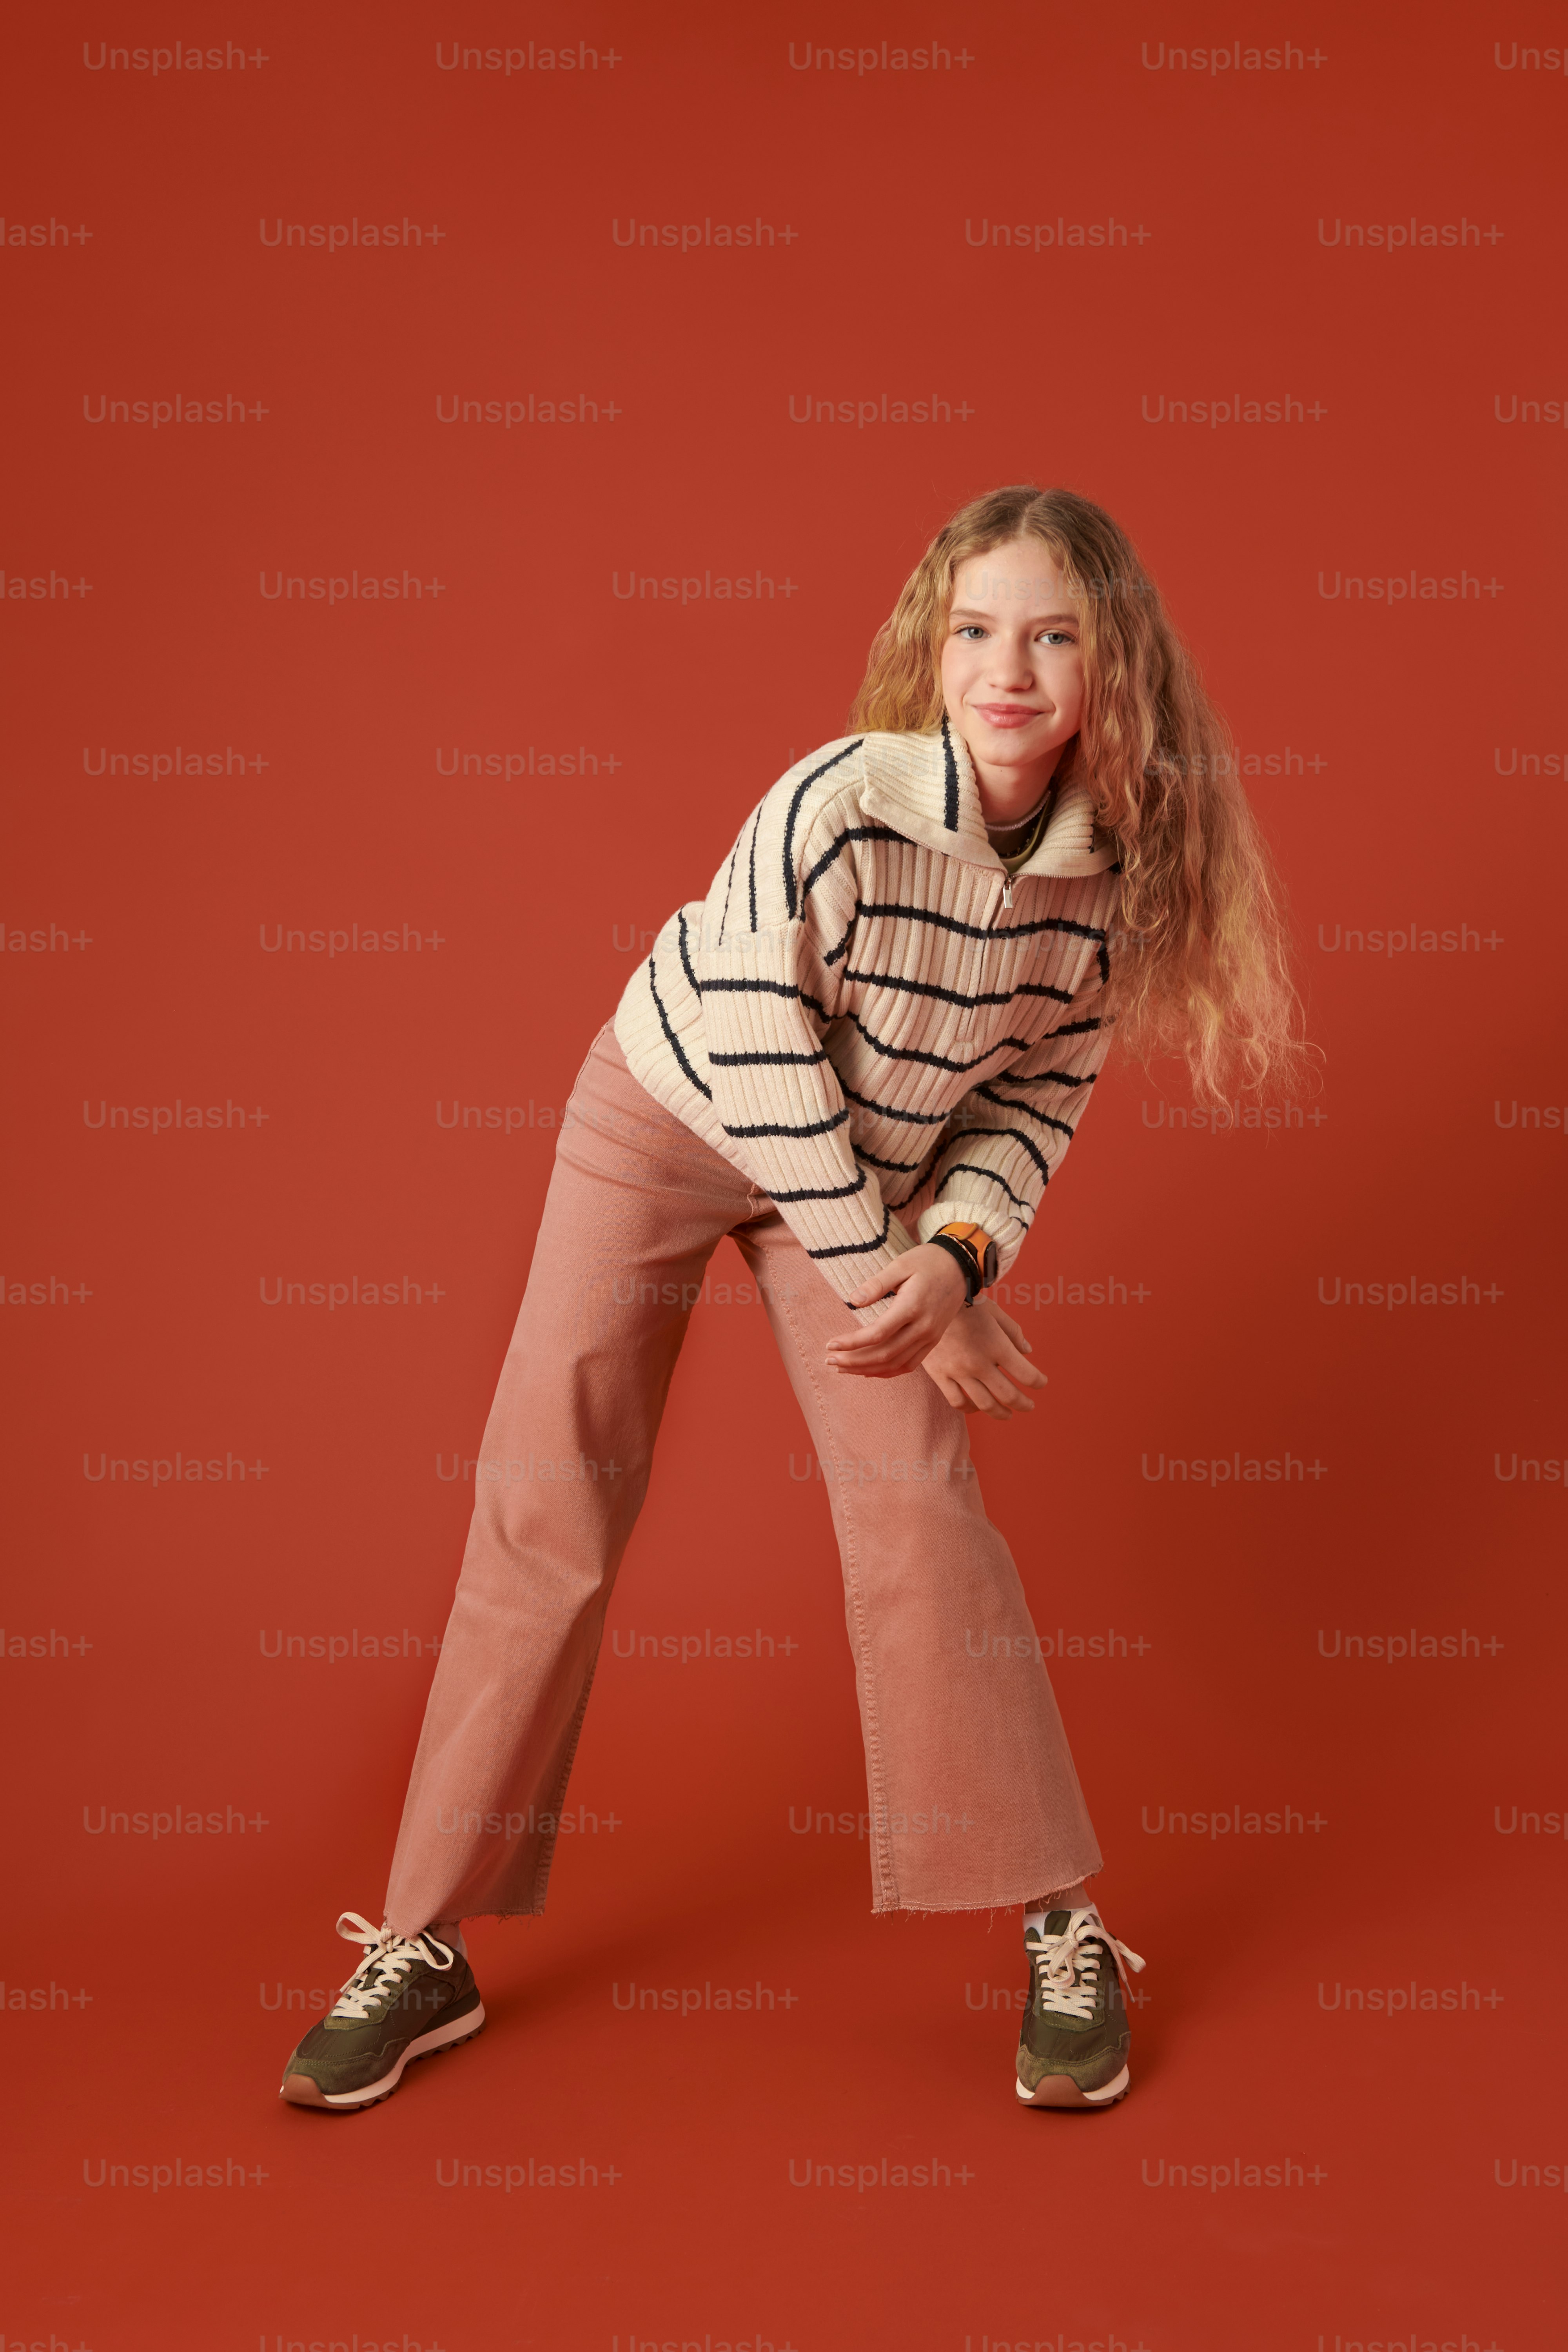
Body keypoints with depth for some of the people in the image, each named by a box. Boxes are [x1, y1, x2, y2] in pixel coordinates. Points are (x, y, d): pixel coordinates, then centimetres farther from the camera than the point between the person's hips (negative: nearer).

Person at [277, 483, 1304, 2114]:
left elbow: (1037, 1094, -3)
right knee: (545, 1505, -5)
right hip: (667, 1118, -2)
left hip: (865, 1179, 3)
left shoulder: (1109, 869, -14)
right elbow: (762, 1067, -24)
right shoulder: (838, 805, -29)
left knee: (917, 1505, -7)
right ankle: (426, 1945, 8)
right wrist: (896, 1282, -18)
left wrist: (951, 1253, -19)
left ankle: (1062, 1926, 9)